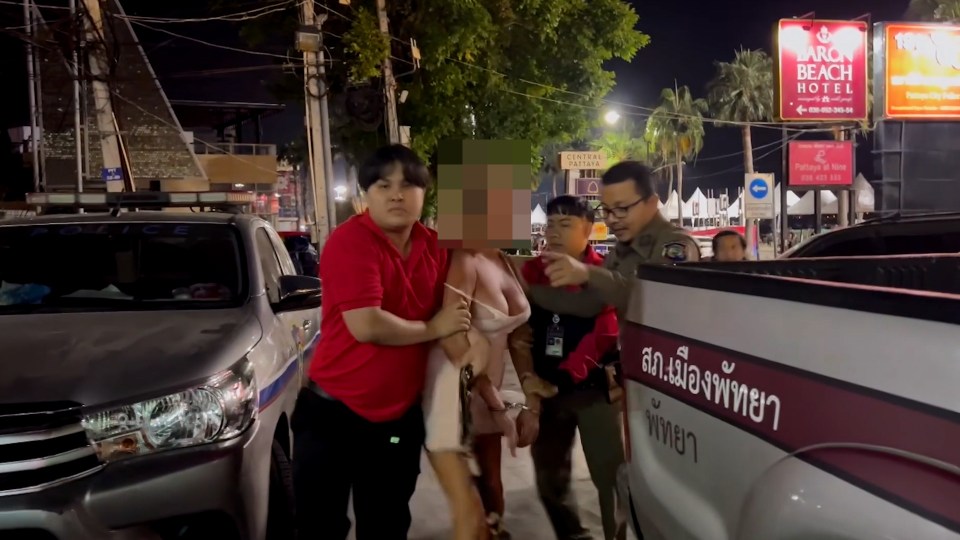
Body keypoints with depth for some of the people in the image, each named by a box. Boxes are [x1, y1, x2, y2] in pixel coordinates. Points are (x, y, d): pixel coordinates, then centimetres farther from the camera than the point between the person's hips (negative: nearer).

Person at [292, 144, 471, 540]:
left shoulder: (434, 247, 2)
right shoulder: (350, 241, -18)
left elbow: (452, 318, 13)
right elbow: (367, 326, -29)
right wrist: (431, 329, -13)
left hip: (400, 417, 6)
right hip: (335, 413, -5)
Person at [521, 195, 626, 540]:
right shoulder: (532, 272, 7)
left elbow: (605, 334, -14)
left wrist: (565, 375, -18)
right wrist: (529, 377, -2)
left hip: (594, 387, -4)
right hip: (546, 389, 5)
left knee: (610, 474, -1)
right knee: (549, 476, 14)